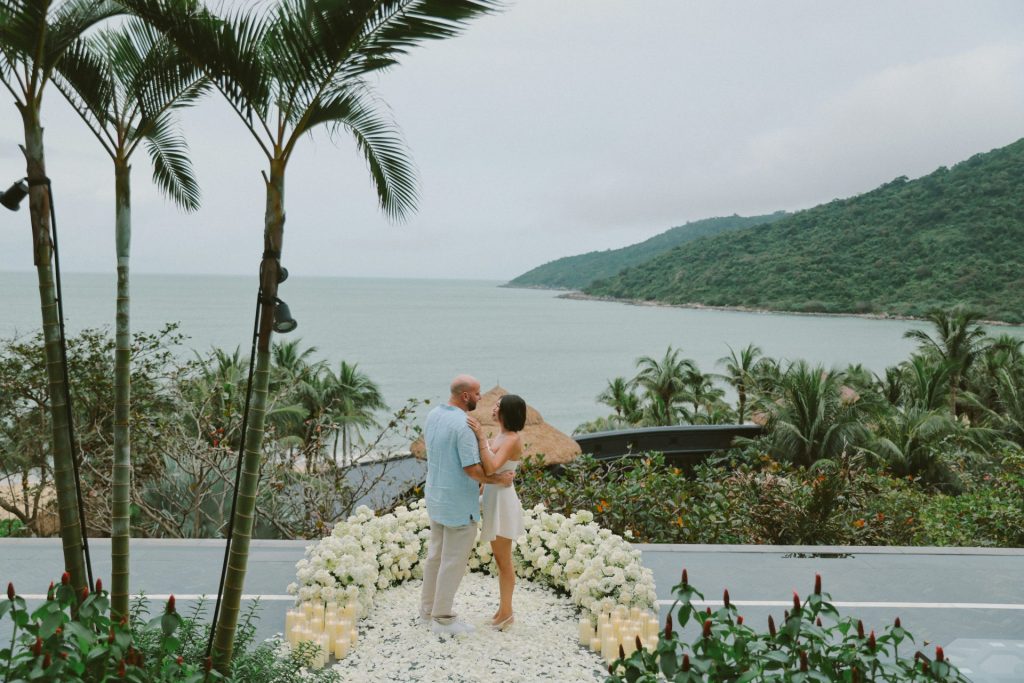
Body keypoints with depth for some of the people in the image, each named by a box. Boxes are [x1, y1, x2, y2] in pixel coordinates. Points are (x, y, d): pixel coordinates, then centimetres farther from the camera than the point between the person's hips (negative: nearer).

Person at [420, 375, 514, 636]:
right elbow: (472, 469, -25)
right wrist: (499, 479, -10)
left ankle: (428, 609, 29)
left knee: (436, 554, 19)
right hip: (459, 504, -9)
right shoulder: (464, 425, -25)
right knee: (454, 560, 3)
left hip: (436, 497, 9)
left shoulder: (433, 415, 3)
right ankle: (442, 617, 13)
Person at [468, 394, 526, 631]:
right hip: (493, 499, 10)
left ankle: (506, 612, 16)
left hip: (502, 501, -10)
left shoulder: (512, 439, -20)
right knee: (500, 559, 17)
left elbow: (491, 468, -32)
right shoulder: (501, 436, 8)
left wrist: (481, 437, -31)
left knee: (504, 561, 4)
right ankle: (504, 607, 28)